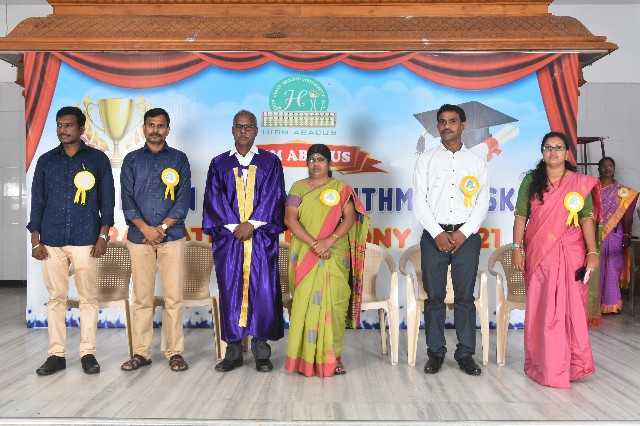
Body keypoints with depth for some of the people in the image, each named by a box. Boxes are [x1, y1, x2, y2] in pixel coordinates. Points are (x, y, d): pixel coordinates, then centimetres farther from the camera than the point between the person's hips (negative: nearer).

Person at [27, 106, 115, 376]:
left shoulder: (97, 159, 6)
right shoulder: (46, 161, 12)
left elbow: (107, 200, 5)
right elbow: (37, 201, 11)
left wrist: (103, 236, -3)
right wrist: (35, 240, 5)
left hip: (85, 240, -2)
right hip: (51, 240, 2)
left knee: (88, 297, 1)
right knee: (56, 298, 5)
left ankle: (88, 353, 10)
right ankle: (56, 354, 13)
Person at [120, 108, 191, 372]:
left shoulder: (179, 159, 9)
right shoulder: (132, 160, 12)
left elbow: (183, 199, 2)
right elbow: (127, 200, 5)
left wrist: (162, 227, -8)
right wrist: (146, 228, -9)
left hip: (172, 236, -1)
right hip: (139, 237, 1)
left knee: (173, 297, -2)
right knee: (142, 298, 3)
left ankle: (175, 352, 5)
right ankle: (141, 352, 11)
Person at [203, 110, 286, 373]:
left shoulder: (270, 162, 9)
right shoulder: (219, 164, 12)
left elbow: (273, 197, 0)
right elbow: (214, 200, 4)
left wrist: (252, 224, -11)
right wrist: (234, 227, -9)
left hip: (262, 237, -1)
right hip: (227, 237, 1)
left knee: (263, 290, -3)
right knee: (230, 292, 1)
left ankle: (262, 352, 7)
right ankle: (233, 351, 10)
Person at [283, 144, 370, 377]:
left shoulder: (342, 188, 8)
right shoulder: (298, 188, 9)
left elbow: (350, 219, -2)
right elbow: (290, 219, -2)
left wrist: (329, 241, -16)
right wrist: (314, 243, -13)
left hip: (335, 255, 0)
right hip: (304, 255, 1)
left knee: (333, 303, -4)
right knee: (306, 303, -1)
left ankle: (333, 356, 6)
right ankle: (306, 358, 7)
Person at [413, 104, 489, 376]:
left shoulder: (476, 162, 11)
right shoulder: (426, 160, 9)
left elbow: (482, 203, 4)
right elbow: (419, 201, 1)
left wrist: (463, 233, -9)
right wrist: (437, 233, -10)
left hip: (466, 235, 0)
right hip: (434, 235, 0)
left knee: (465, 297, 3)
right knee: (434, 297, 2)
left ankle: (465, 354, 12)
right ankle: (436, 353, 11)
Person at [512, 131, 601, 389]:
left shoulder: (581, 183, 4)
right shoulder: (531, 181, 7)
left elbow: (587, 220, -2)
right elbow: (521, 217, 5)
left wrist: (592, 253, -10)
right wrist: (517, 248, -3)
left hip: (570, 254, -1)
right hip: (538, 254, 1)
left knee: (570, 308, 1)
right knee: (541, 309, 4)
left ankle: (571, 364, 16)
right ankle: (545, 365, 15)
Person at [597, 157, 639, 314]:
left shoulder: (622, 191, 7)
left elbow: (626, 215, 5)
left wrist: (627, 235, -2)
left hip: (614, 236, 1)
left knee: (612, 268, 3)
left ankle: (611, 304, 13)